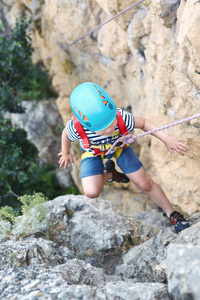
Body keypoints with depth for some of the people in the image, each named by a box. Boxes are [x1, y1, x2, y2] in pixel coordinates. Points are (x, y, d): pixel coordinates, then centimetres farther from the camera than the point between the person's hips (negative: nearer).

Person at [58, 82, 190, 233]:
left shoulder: (122, 118, -40)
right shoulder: (76, 127, -41)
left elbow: (144, 123, -18)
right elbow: (66, 134, -15)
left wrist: (167, 139, -31)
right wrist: (66, 153, 6)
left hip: (119, 147, 0)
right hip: (93, 153, 0)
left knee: (145, 184, 1)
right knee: (92, 192, -20)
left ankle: (172, 214, 25)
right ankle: (108, 174, 16)